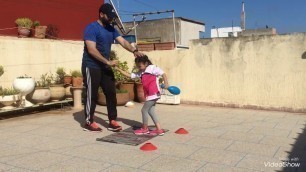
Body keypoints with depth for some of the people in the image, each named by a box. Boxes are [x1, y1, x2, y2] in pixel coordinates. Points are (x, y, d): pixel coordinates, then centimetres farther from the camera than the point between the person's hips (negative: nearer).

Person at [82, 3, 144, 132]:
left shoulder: (111, 29, 10)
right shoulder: (91, 28, -13)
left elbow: (123, 41, 0)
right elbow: (91, 50, -22)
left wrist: (134, 51, -19)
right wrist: (108, 61, -24)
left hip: (105, 67, 8)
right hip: (91, 67, -7)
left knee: (111, 93, 4)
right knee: (92, 95, -1)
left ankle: (112, 121, 11)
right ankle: (89, 122, 12)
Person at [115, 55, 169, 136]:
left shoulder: (153, 68, -8)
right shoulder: (140, 73, 12)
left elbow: (163, 74, -12)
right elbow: (129, 75, 12)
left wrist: (166, 84, -26)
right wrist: (118, 69, 7)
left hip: (153, 94, -9)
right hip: (149, 95, 9)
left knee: (144, 110, -1)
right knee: (150, 111, 12)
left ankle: (145, 128, 17)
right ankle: (159, 129, 18)